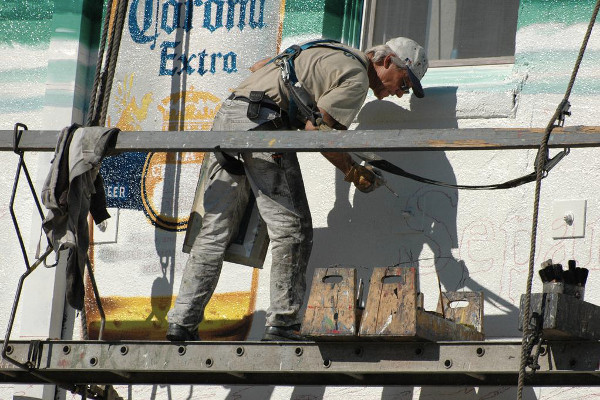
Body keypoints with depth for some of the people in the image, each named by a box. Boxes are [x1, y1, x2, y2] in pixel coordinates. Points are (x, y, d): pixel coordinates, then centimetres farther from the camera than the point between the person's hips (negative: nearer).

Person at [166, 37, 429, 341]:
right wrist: (354, 173, 0)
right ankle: (281, 324, -5)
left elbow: (259, 66, 35)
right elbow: (316, 128, -9)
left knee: (215, 229, 9)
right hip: (261, 122, -9)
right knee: (291, 228, -3)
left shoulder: (326, 54, 28)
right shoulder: (357, 77, 0)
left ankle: (182, 321, 6)